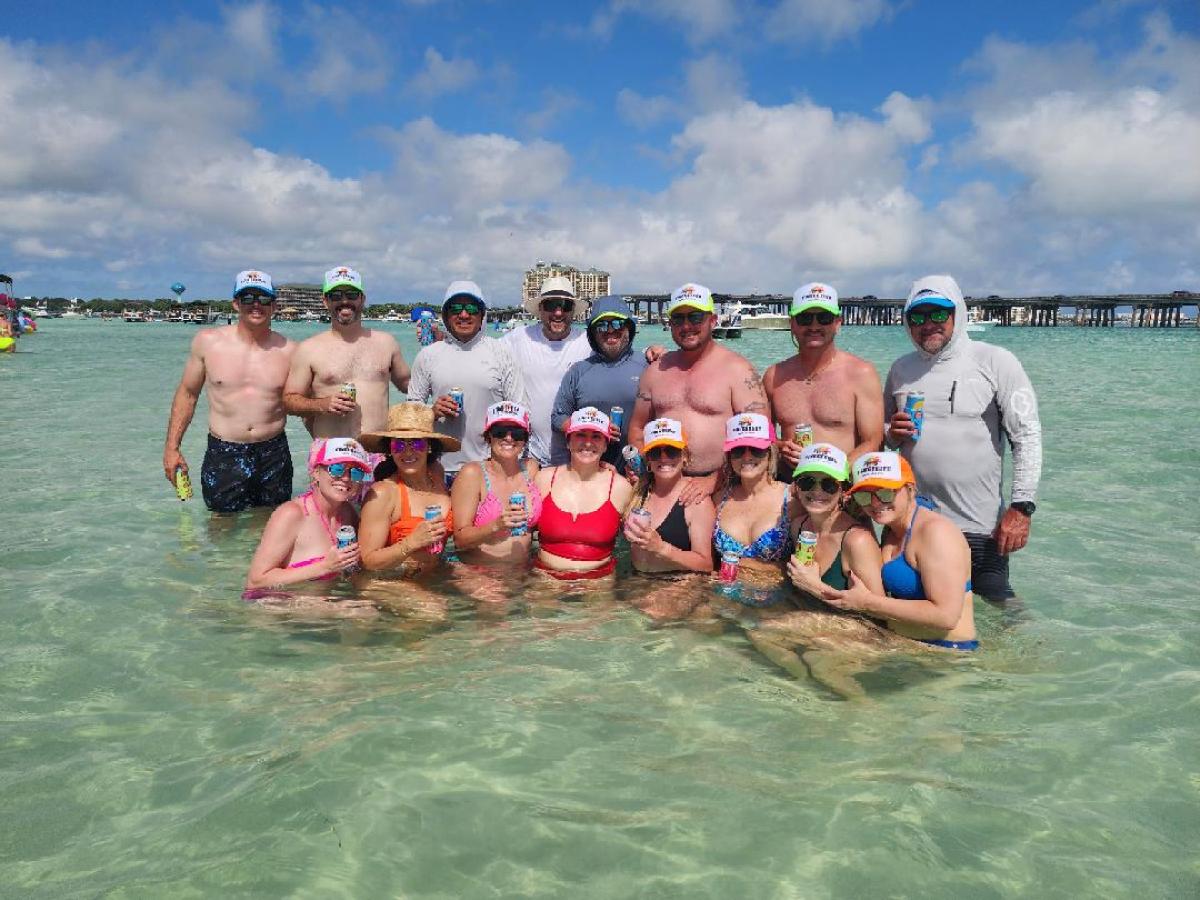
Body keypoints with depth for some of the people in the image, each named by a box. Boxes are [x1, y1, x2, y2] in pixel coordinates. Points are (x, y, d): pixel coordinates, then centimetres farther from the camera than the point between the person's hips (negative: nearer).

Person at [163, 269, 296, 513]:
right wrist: (171, 447, 6)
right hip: (222, 456, 0)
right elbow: (188, 393, 9)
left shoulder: (288, 350, 0)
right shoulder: (208, 341, 1)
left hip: (274, 456, 1)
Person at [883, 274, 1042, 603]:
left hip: (979, 527, -4)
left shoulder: (995, 361, -6)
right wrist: (892, 433, -5)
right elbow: (883, 435, 19)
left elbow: (1027, 436, -8)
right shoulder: (901, 369, 9)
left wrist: (1021, 508, -14)